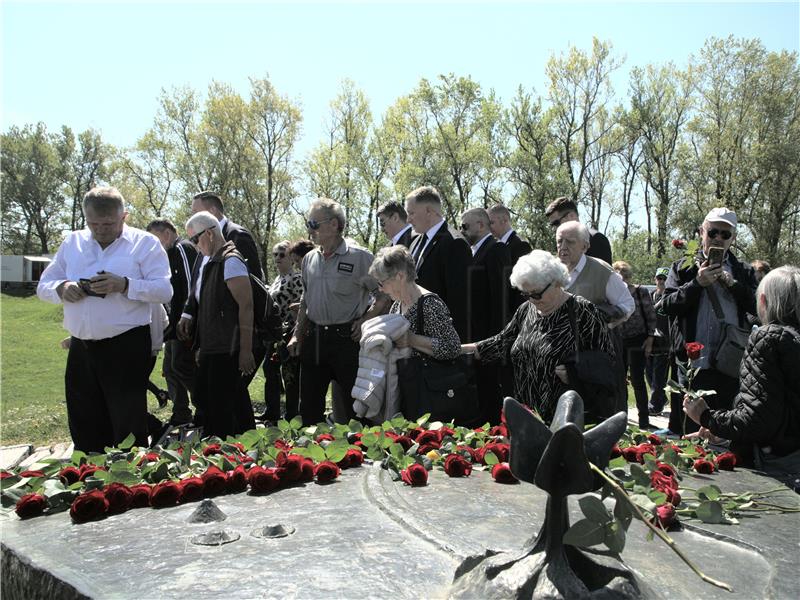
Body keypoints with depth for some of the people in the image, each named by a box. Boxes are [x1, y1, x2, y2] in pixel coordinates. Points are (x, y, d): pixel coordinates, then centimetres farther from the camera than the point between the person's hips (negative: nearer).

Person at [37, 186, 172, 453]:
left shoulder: (145, 243, -2)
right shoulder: (72, 243, 13)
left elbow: (164, 290, -11)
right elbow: (43, 286, 13)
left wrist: (124, 285, -25)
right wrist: (61, 289, -9)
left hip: (126, 348, -5)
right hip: (81, 348, 5)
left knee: (128, 426, 3)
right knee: (83, 427, 15)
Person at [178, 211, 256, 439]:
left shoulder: (231, 261, -12)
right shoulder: (211, 262, 15)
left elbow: (246, 305, -18)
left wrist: (246, 350, -20)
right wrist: (189, 318, 8)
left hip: (227, 351, -10)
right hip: (210, 350, 10)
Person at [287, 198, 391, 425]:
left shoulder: (359, 257, -8)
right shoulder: (309, 259, 11)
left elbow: (385, 295, -7)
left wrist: (365, 321, -11)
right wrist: (297, 335, 15)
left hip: (346, 339, -6)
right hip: (313, 339, 6)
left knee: (354, 405, 2)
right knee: (309, 407, 12)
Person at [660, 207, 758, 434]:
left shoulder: (743, 272, 12)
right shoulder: (683, 268, 7)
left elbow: (757, 306, -1)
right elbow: (667, 306, -4)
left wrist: (732, 283, -11)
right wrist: (697, 283, -12)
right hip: (692, 363, -1)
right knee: (685, 433, 5)